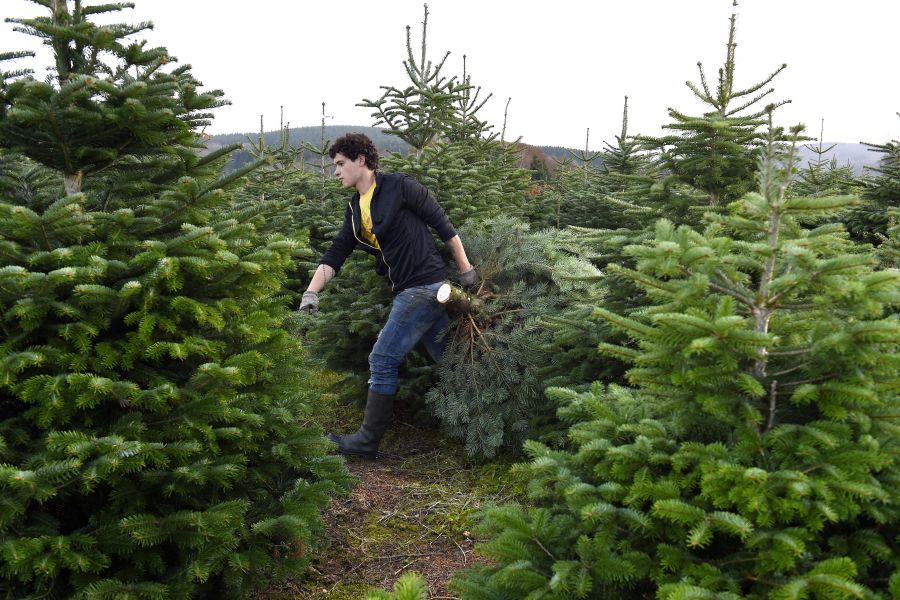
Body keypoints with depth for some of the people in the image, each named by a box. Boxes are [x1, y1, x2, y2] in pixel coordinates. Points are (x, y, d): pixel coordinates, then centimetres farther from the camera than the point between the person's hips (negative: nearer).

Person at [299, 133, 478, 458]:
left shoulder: (399, 187, -8)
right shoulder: (355, 209, 14)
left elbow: (442, 223, -6)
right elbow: (335, 254, 9)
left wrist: (466, 269, -5)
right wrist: (311, 291, -4)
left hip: (424, 286, -8)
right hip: (407, 290, 8)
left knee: (383, 360, -6)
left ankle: (368, 441, 5)